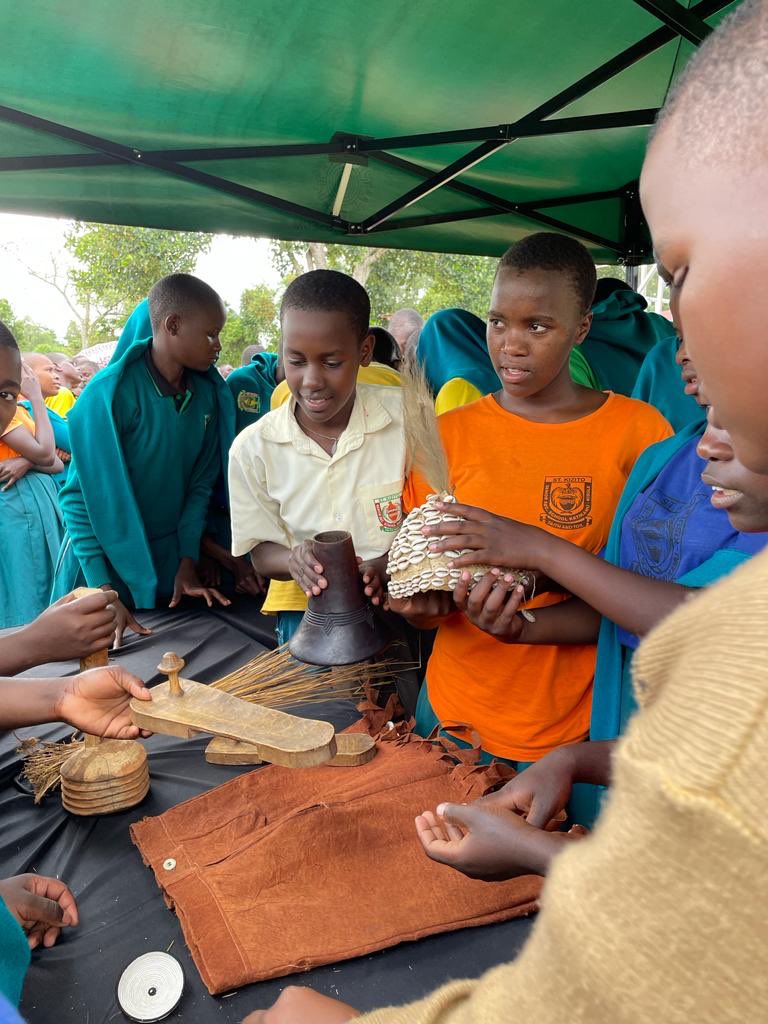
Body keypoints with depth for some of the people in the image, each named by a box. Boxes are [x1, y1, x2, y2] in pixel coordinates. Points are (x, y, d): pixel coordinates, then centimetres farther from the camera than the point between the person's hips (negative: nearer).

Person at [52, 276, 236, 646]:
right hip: (107, 560, -5)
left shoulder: (208, 394, -3)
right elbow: (82, 497, -17)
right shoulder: (109, 394, -19)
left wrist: (188, 564, -2)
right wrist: (104, 593, -20)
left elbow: (201, 483, 2)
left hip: (169, 561, 5)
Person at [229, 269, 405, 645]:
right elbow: (261, 553, 4)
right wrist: (294, 560, -20)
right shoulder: (252, 447, -5)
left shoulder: (409, 417, -8)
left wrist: (392, 563, -22)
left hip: (396, 603, 0)